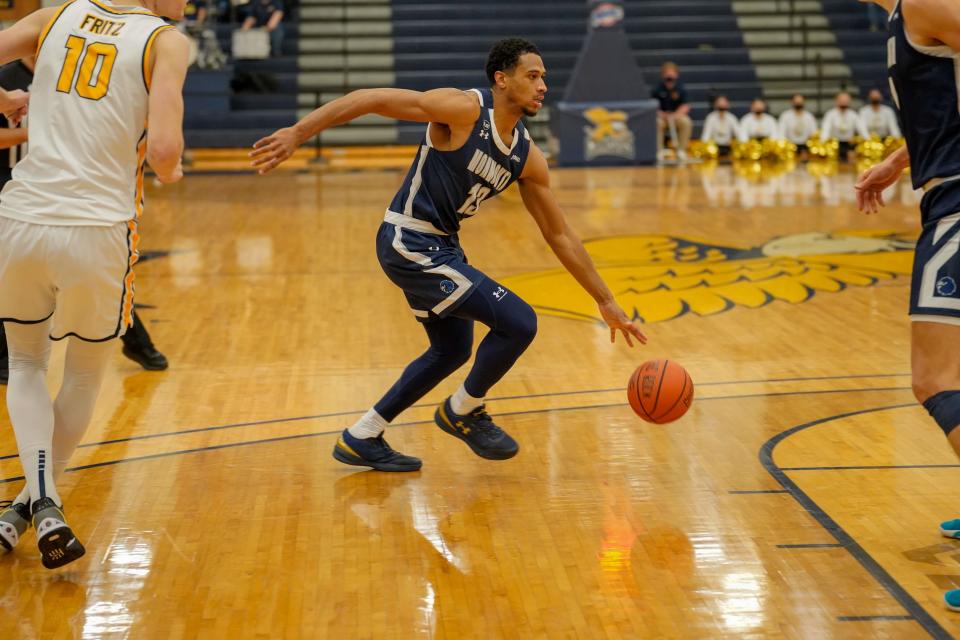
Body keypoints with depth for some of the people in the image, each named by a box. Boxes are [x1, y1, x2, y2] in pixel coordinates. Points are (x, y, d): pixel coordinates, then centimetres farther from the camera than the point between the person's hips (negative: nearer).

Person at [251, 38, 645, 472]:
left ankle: (361, 439, 31)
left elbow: (559, 235, 8)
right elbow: (370, 99, -20)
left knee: (452, 351, 22)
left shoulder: (527, 158, 3)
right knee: (518, 323, -12)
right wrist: (297, 134, -27)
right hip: (409, 244, -9)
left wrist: (606, 303, 8)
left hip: (440, 246, 9)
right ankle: (462, 412, 12)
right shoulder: (464, 109, -18)